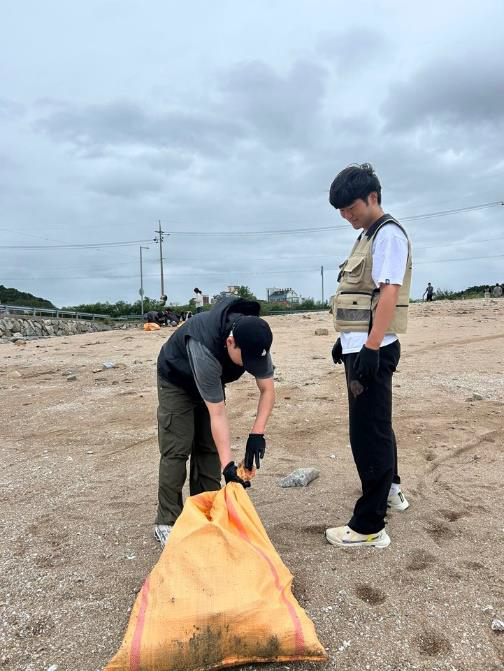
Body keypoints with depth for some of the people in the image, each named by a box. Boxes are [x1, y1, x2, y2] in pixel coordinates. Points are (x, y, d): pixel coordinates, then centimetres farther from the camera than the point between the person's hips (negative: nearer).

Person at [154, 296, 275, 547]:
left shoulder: (254, 338, -27)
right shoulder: (204, 347, -44)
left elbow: (267, 390, -19)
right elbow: (218, 414, -41)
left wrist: (257, 434, -29)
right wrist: (227, 464, -39)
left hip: (210, 381, 5)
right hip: (176, 380, -5)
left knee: (209, 447, 2)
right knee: (177, 450, -9)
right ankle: (166, 523, 2)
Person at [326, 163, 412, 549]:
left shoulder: (388, 233, -10)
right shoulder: (369, 236, 19)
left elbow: (388, 293, -21)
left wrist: (369, 349, -26)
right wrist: (346, 340, 22)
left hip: (373, 350, -10)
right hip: (360, 346, 10)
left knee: (368, 434, -6)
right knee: (376, 425, 22)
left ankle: (369, 528, 5)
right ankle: (390, 491, 41)